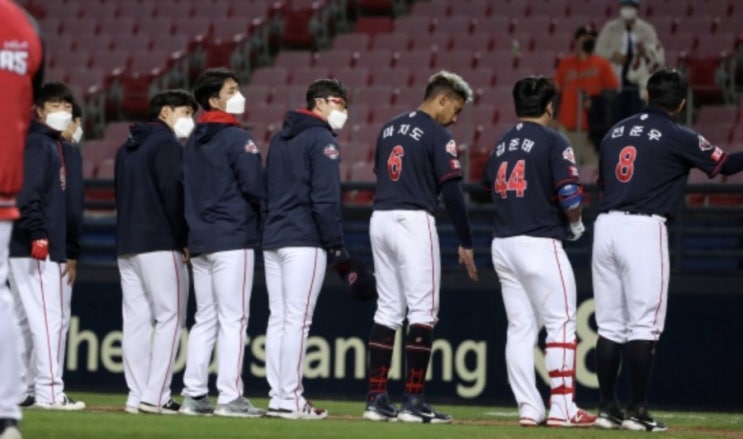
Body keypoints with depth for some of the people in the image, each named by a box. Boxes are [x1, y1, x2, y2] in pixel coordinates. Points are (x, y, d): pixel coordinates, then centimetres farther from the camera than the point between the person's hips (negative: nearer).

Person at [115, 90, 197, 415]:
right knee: (170, 317, -7)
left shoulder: (127, 148, 20)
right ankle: (155, 396, -14)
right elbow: (173, 193, -15)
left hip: (126, 245, 8)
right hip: (160, 244, -8)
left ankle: (136, 396, 2)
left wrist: (129, 234, 17)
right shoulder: (167, 144, -6)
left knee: (136, 320, 5)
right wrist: (184, 239, -10)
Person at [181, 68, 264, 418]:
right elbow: (254, 187, -14)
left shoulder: (193, 142, 14)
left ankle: (194, 395, 9)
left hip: (199, 241, 8)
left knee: (205, 319, 11)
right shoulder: (237, 138, -10)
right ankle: (230, 398, -9)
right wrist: (262, 218, 3)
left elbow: (186, 189, 14)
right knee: (233, 319, -6)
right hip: (233, 238, -8)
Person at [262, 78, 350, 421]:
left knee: (278, 319, 7)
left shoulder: (279, 139, 19)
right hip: (304, 241, -8)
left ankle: (277, 397, 6)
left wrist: (273, 228, 19)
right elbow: (325, 198, -14)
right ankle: (290, 401, -10)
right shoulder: (321, 139, -7)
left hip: (272, 239, 8)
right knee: (297, 321, -8)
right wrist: (337, 247, -13)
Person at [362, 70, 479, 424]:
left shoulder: (389, 129, 16)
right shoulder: (438, 136, -7)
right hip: (414, 222, -7)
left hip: (380, 219, 7)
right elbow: (452, 192, -11)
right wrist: (465, 243, -6)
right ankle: (413, 401, -7)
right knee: (423, 311, -3)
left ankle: (377, 399, 7)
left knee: (388, 311, 11)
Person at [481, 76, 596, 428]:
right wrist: (576, 225, 4)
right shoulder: (553, 142, -8)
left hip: (503, 246, 7)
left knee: (520, 328, 9)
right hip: (540, 244, -7)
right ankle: (561, 408, -5)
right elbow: (570, 197, -15)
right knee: (561, 324, -1)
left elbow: (490, 191, 16)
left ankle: (529, 408, 6)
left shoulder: (501, 145, 13)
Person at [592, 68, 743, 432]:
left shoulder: (616, 131, 16)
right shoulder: (678, 137, -3)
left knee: (610, 324, 9)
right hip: (643, 228, -6)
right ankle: (637, 412, -5)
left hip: (605, 225, 6)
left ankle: (607, 409, 10)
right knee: (643, 325, -3)